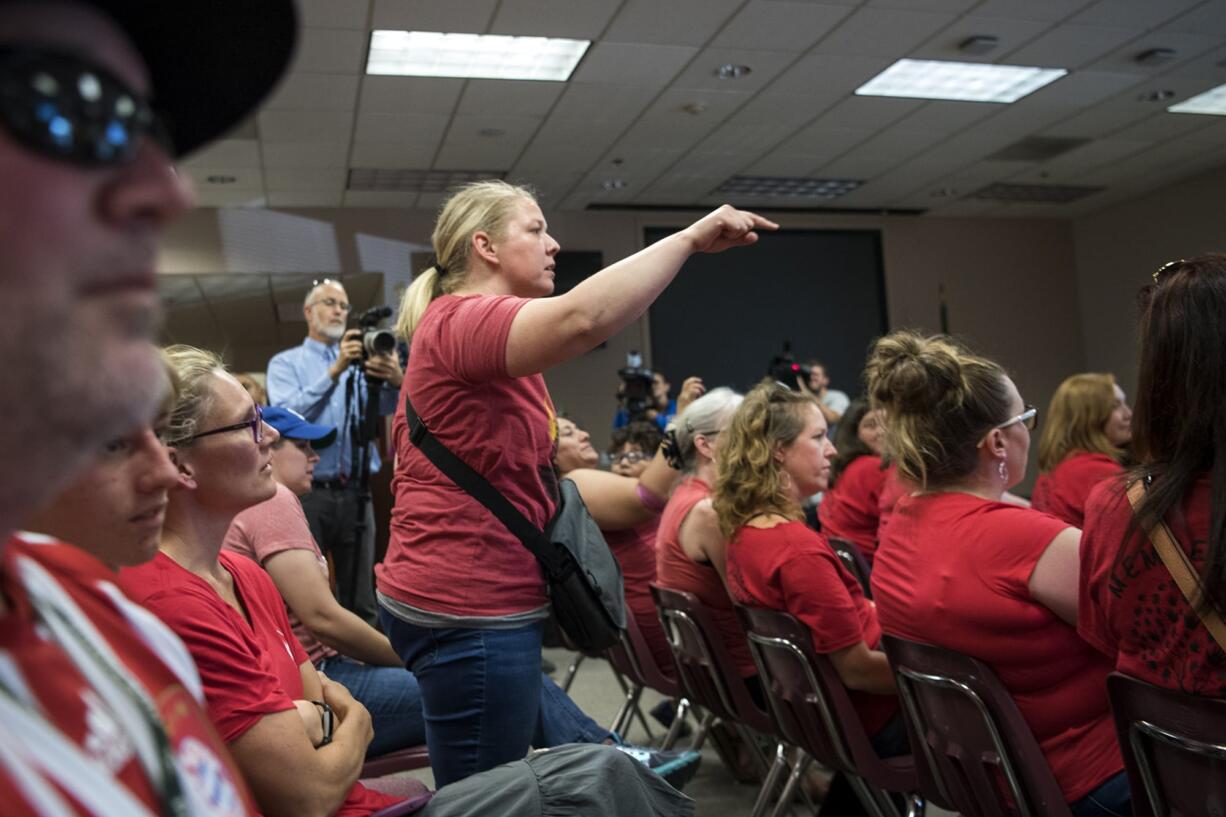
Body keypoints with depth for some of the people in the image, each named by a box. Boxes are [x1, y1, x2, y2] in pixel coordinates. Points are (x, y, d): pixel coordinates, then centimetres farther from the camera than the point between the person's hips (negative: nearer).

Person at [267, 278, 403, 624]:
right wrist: (335, 371, -18)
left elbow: (384, 407, 0)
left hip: (354, 493, 3)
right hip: (308, 491, -2)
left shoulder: (360, 362, 16)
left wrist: (395, 382, -23)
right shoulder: (285, 362, 9)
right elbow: (286, 414, -10)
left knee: (360, 599, 4)